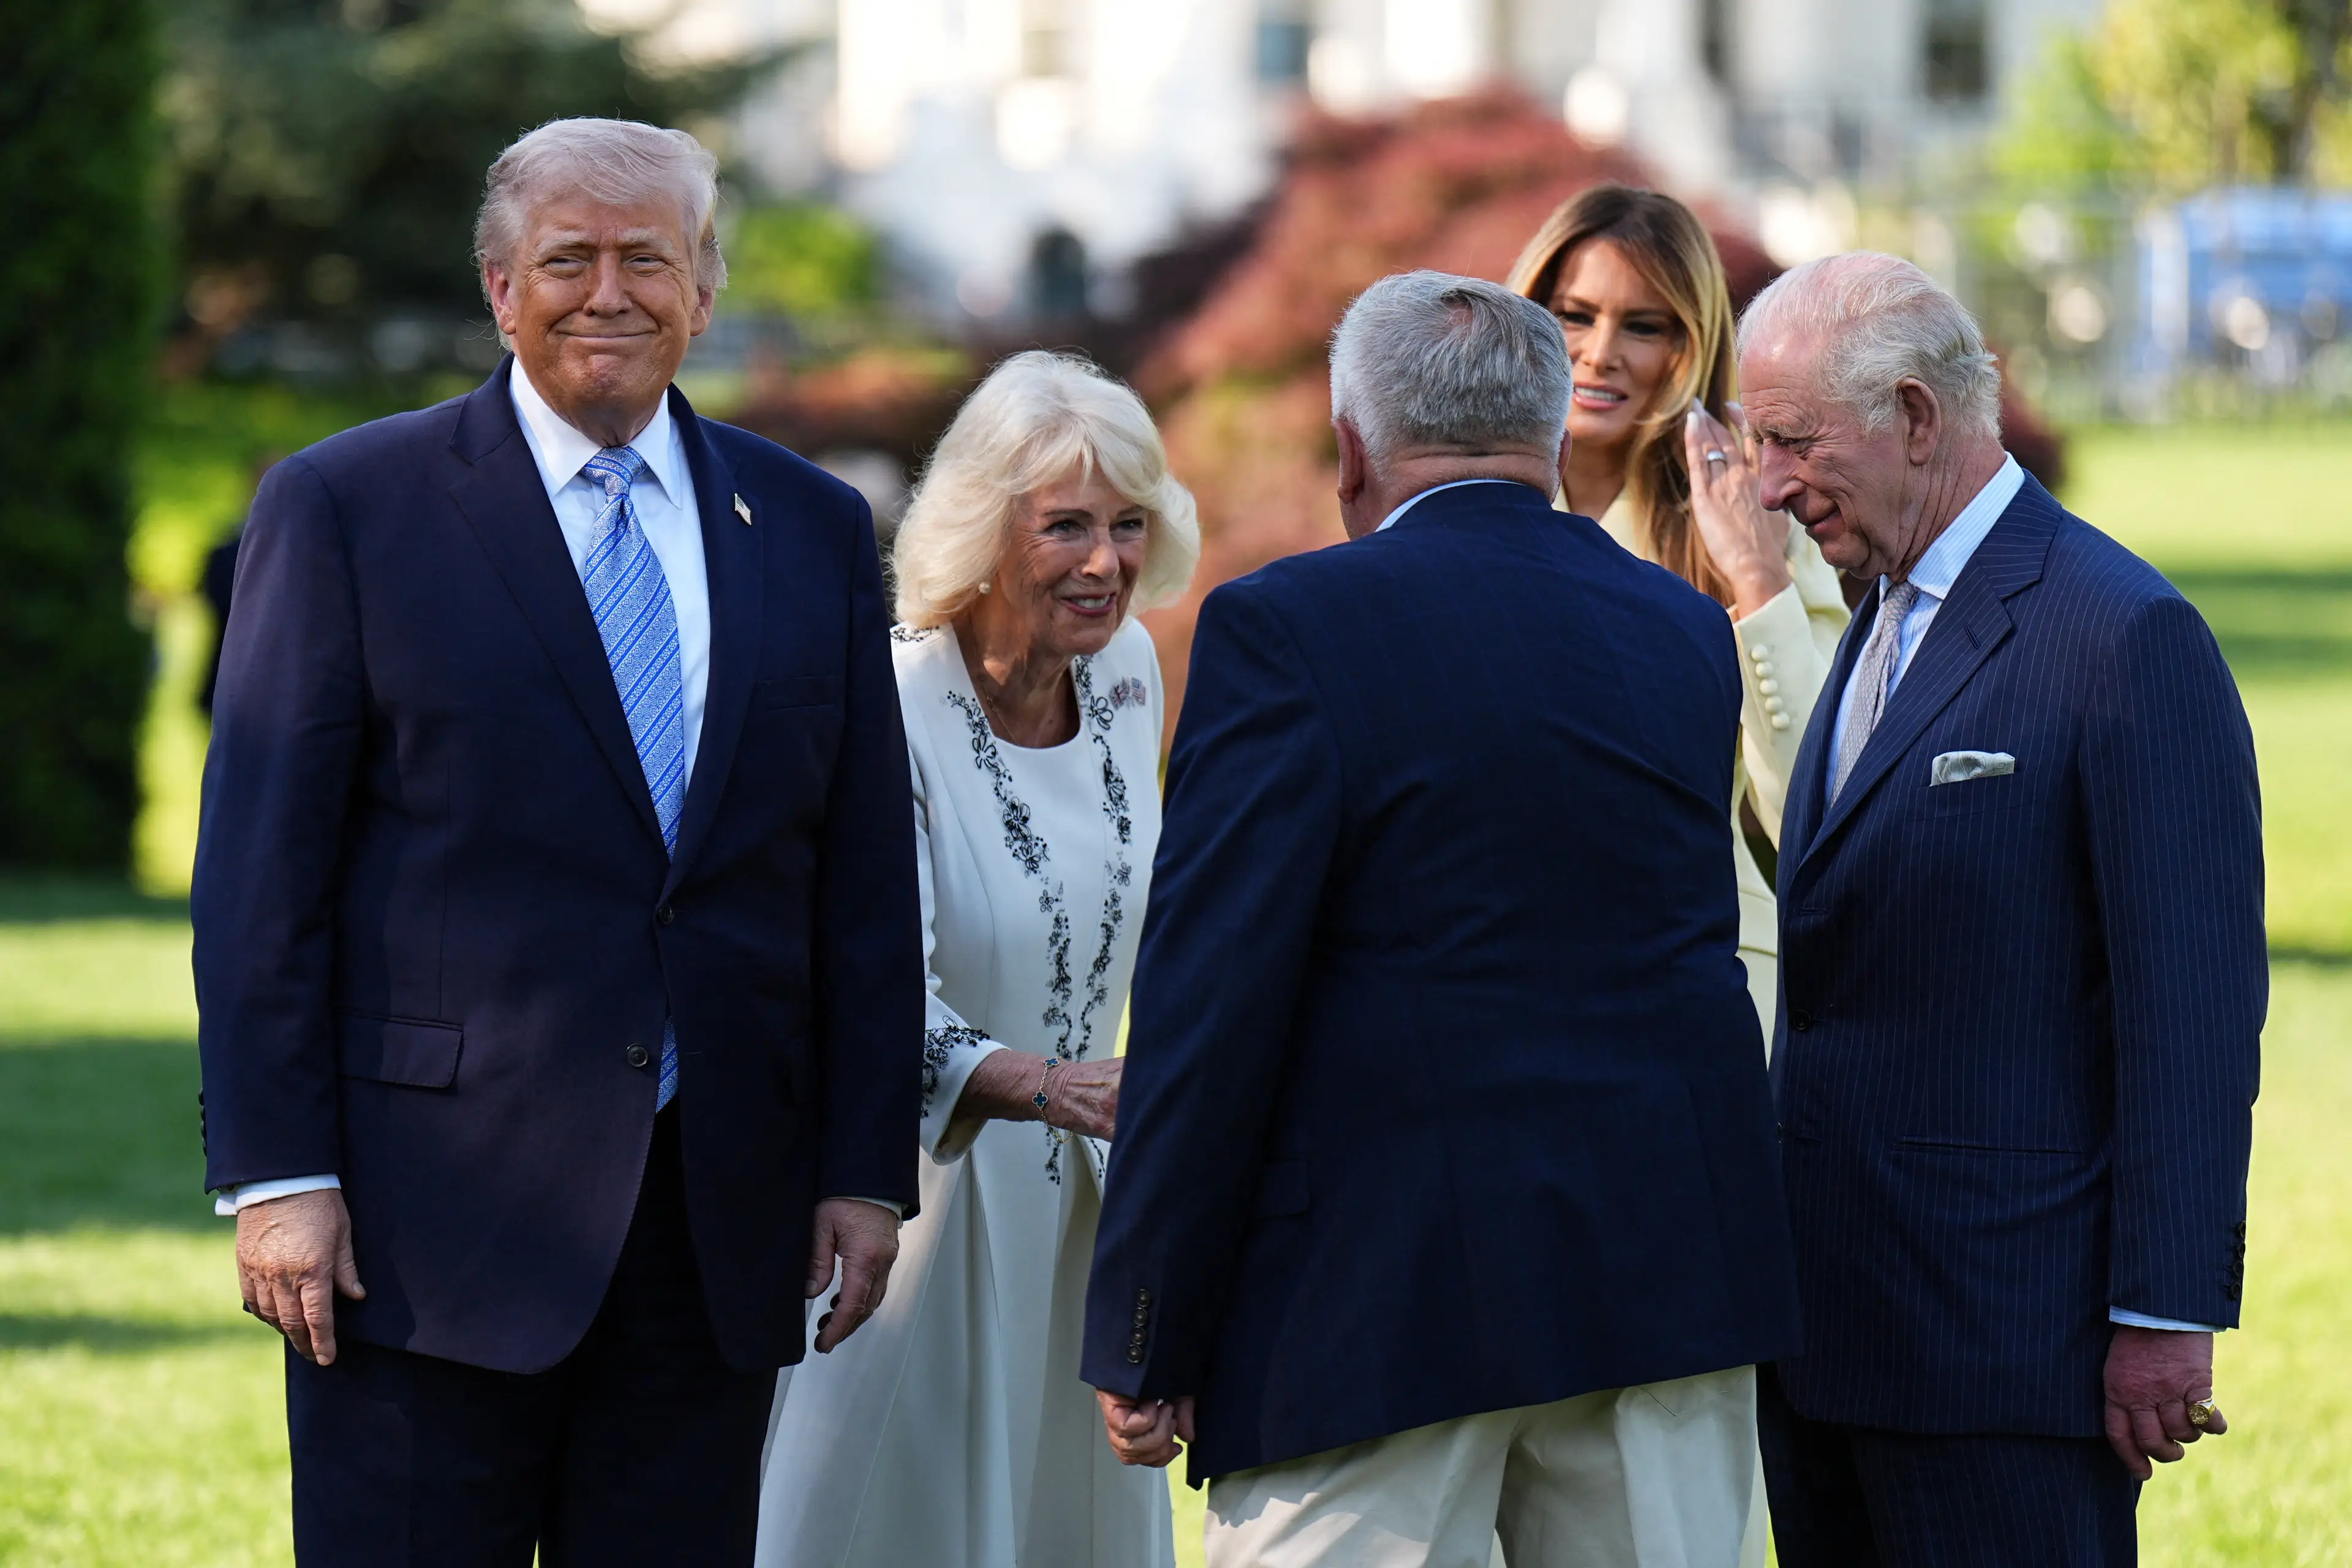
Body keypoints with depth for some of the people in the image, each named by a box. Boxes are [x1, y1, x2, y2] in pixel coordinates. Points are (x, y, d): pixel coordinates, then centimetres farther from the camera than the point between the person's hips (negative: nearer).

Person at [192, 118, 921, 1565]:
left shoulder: (813, 532, 12)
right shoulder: (345, 509, 1)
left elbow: (865, 886, 13)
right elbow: (260, 873, -3)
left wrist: (867, 1170, 6)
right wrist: (275, 1174, -10)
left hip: (721, 1219, 4)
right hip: (433, 1216, -4)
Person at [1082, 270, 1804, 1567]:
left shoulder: (1288, 631, -8)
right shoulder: (1689, 632, 9)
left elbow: (1213, 1006, -11)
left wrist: (1146, 1347, -7)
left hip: (1382, 1300, -5)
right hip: (1669, 1291, 5)